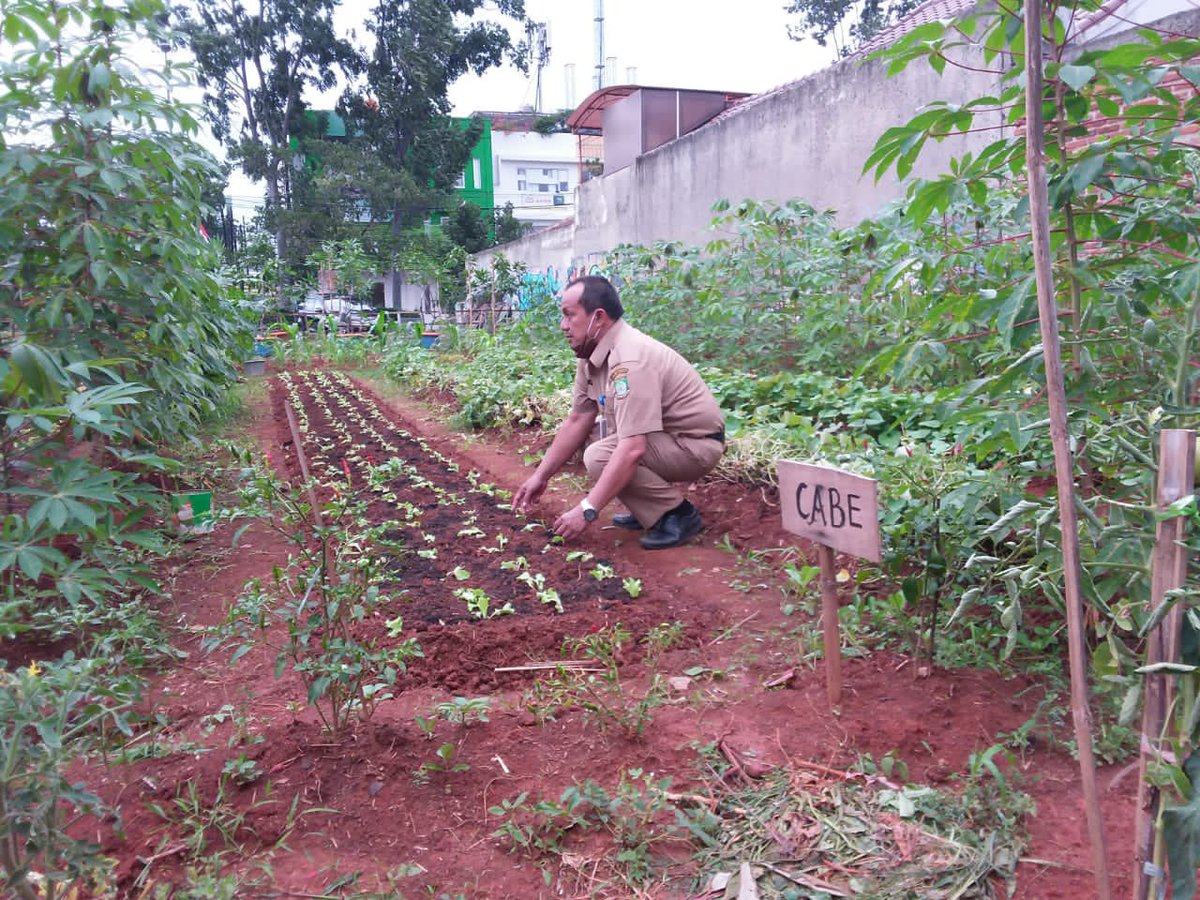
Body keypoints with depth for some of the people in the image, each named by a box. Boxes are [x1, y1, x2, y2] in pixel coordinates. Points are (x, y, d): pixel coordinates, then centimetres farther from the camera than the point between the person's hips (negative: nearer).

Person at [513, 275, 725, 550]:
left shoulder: (630, 360, -28)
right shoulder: (593, 355, -1)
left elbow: (633, 450, -34)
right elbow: (577, 421, 7)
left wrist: (587, 510, -32)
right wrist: (541, 475, 8)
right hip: (665, 437, 10)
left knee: (600, 458, -24)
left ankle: (678, 514, -8)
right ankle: (651, 508, 16)